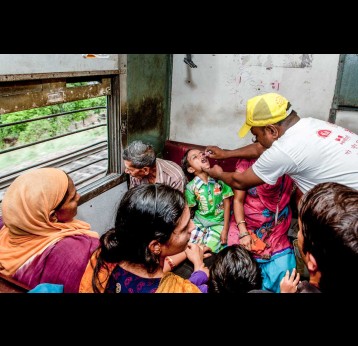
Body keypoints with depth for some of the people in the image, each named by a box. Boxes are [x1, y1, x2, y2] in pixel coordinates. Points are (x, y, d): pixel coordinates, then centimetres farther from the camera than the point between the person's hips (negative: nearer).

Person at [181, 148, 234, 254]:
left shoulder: (220, 179, -10)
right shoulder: (190, 187, -10)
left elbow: (227, 204, -6)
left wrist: (225, 229, -8)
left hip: (218, 223, -1)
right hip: (199, 222, 1)